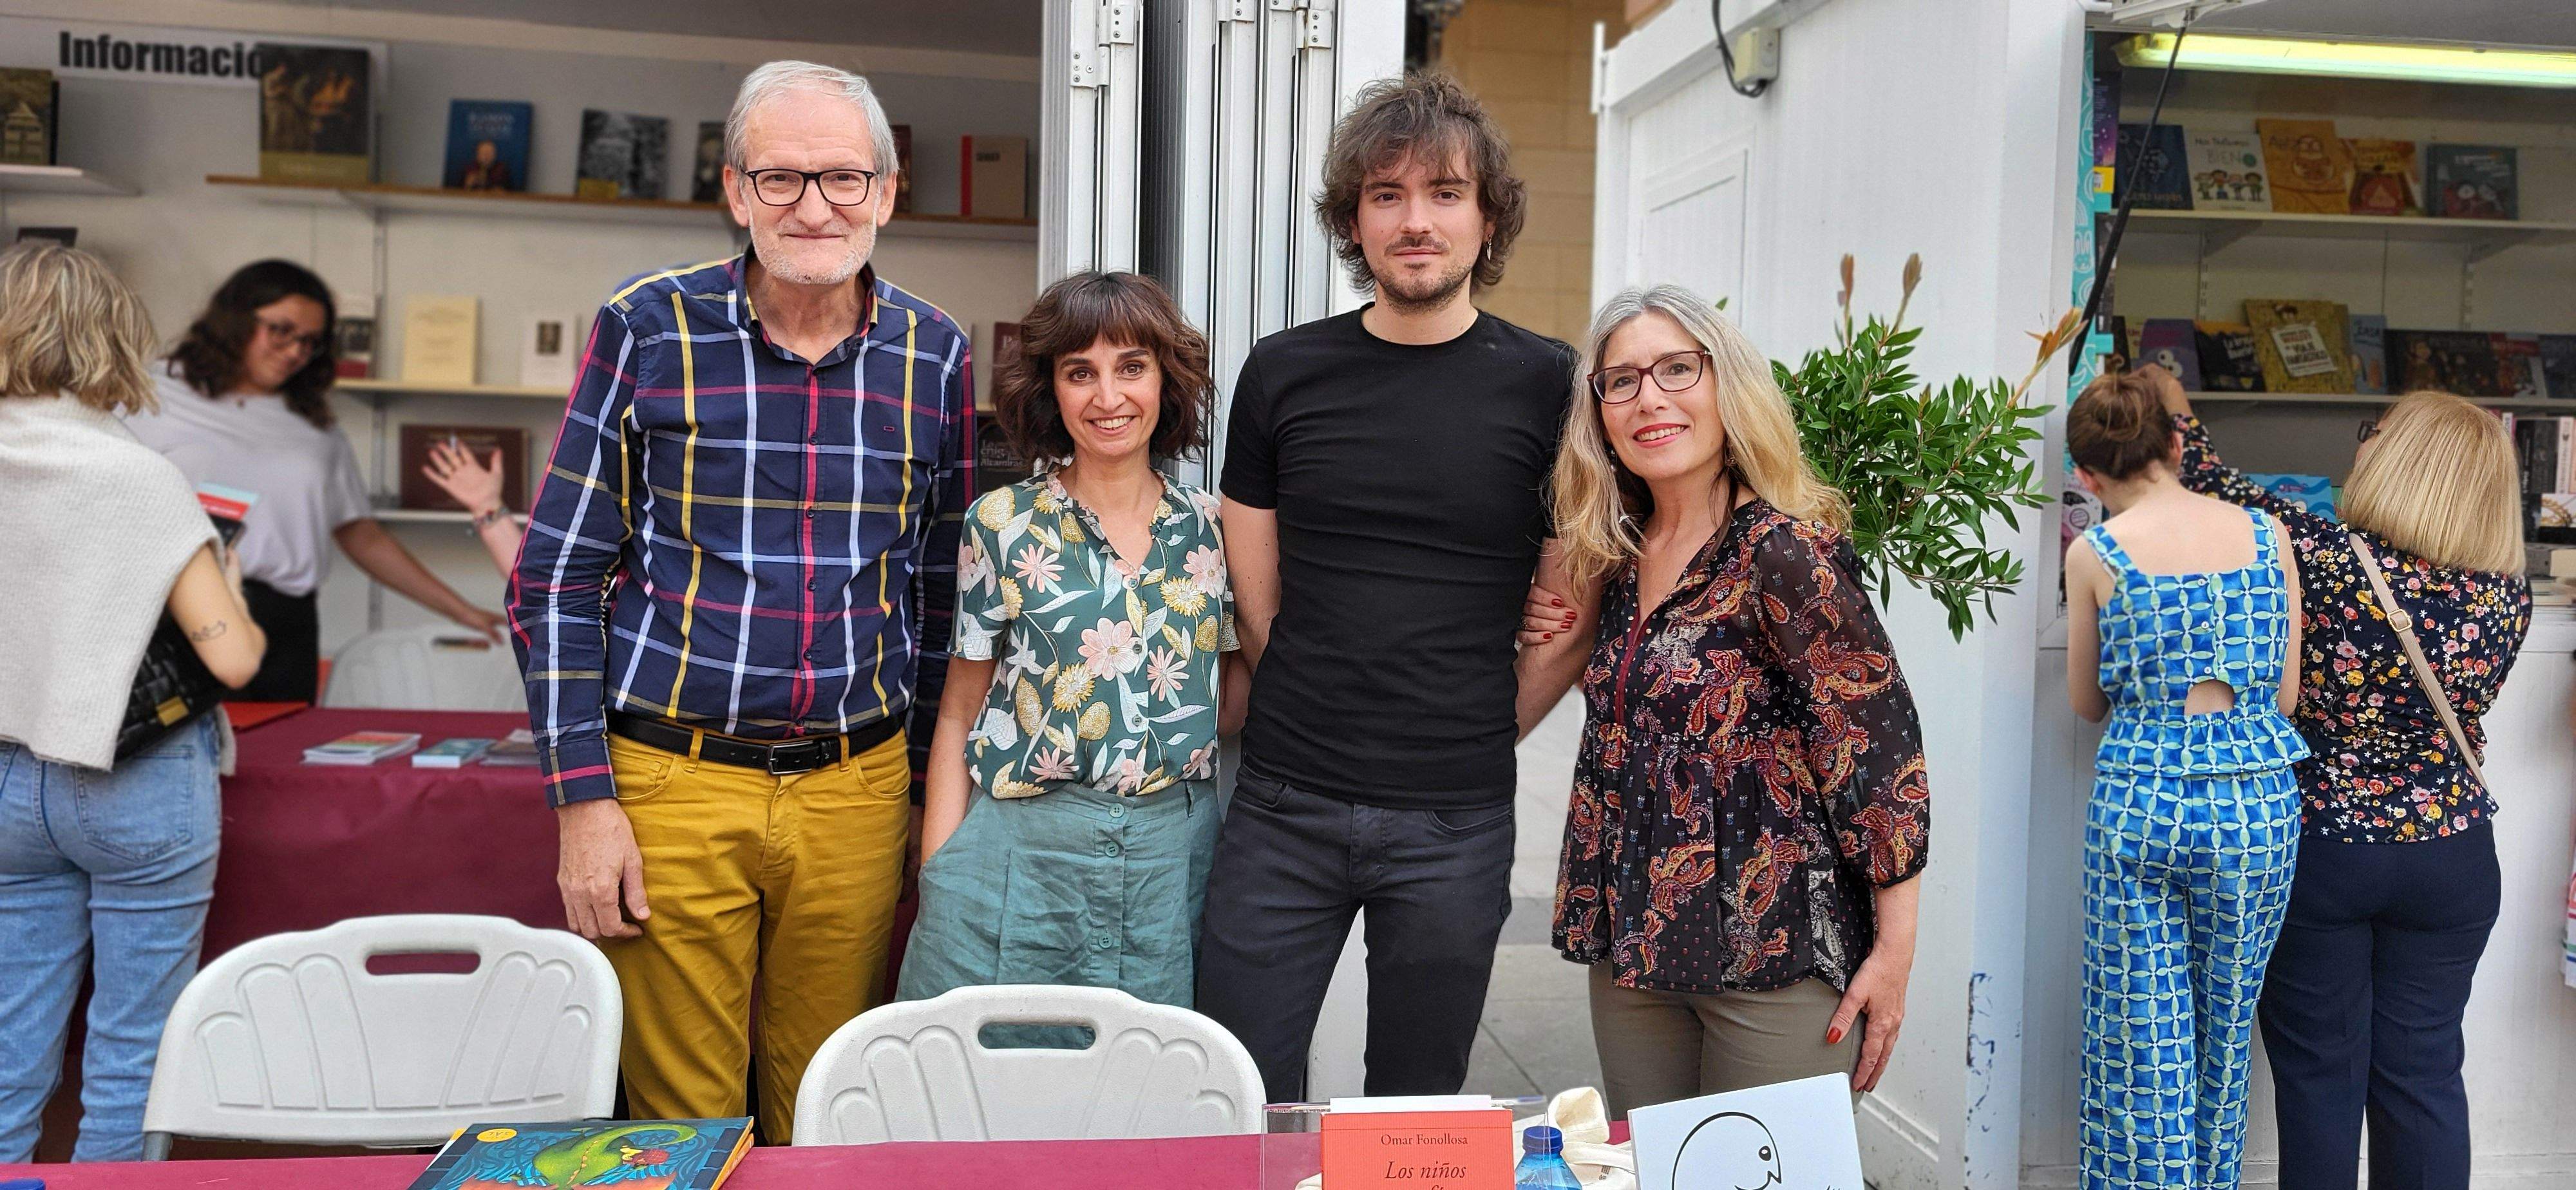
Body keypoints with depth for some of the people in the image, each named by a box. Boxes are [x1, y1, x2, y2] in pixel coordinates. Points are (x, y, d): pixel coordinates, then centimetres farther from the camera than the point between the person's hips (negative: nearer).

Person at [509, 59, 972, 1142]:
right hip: (671, 789, -2)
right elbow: (556, 577, -1)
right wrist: (584, 801, -6)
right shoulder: (647, 329, -4)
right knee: (680, 1127, 10)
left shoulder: (934, 355, 3)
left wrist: (933, 792, 12)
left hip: (857, 796, 2)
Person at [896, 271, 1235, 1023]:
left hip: (1173, 856, 2)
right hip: (1020, 847, -2)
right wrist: (939, 877, -3)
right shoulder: (1004, 524, 0)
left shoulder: (1212, 529, 5)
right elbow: (959, 712, 2)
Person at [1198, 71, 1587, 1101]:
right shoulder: (1283, 372, 3)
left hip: (1455, 822, -1)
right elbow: (1252, 592, 9)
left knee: (1418, 1117, 14)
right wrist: (1311, 719, 8)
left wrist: (1488, 729, 1)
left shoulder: (1546, 385, -2)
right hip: (1282, 808, 1)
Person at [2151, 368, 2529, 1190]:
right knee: (2423, 1073, 13)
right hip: (2451, 856, 3)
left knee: (2320, 1074, 9)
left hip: (2319, 851, -3)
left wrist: (2176, 409, 10)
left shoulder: (2323, 557, -20)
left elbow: (2221, 492, -8)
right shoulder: (2507, 595, -7)